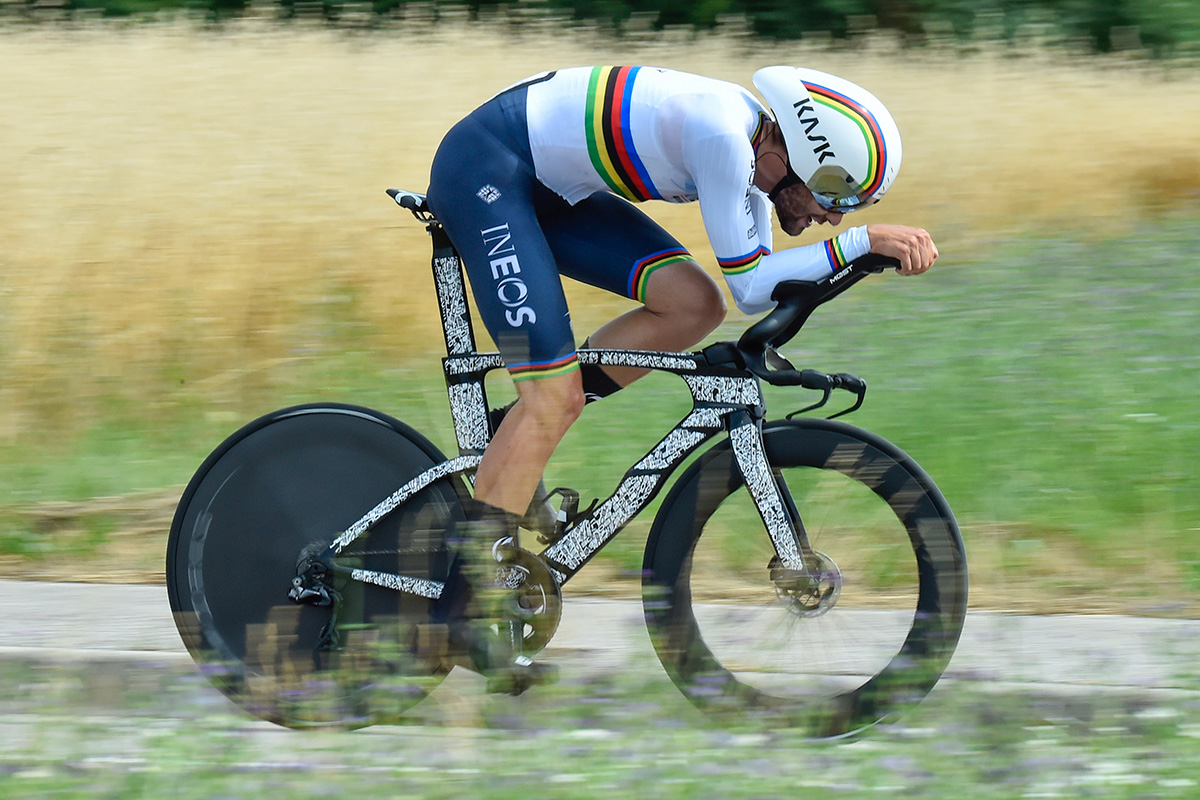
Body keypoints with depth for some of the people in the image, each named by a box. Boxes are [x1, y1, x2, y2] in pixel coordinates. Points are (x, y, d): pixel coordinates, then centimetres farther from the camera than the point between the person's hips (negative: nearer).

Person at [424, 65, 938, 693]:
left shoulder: (752, 145, 3)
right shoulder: (722, 134, -25)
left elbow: (759, 290, 13)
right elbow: (750, 286, -23)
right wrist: (865, 240, -25)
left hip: (548, 186, 9)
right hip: (483, 167, -9)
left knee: (695, 305, -3)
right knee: (555, 395, -15)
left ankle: (512, 444, 3)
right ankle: (465, 601, -13)